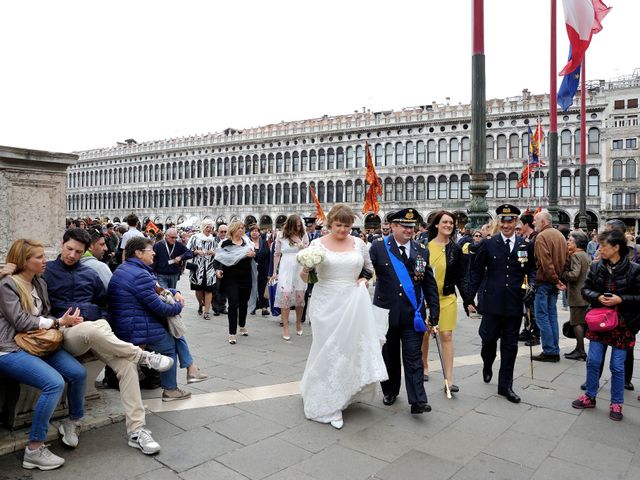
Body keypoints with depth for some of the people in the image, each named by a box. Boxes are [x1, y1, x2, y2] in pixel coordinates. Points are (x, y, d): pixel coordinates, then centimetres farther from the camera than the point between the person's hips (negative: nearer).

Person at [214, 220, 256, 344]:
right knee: (233, 304, -7)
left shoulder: (247, 241, 7)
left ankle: (242, 326, 38)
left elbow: (256, 254, 10)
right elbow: (218, 259, -8)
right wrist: (217, 269, -23)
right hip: (231, 278, -4)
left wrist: (253, 254, -10)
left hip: (246, 277, 4)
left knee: (244, 303, 17)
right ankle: (232, 333, 1)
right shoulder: (225, 243, -5)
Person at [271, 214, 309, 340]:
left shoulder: (304, 236, 3)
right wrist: (274, 272, 7)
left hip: (300, 270, 1)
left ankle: (298, 322, 29)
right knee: (285, 296, -7)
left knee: (300, 297, 5)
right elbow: (277, 254, 7)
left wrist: (303, 247, -16)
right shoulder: (281, 236, 2)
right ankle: (285, 328, 1)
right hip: (285, 270, -1)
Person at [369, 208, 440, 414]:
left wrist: (434, 315, 4)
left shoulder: (422, 251, 3)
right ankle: (390, 391, 34)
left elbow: (430, 285, 5)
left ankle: (417, 401, 8)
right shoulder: (378, 247, -4)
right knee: (389, 356, 15)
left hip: (413, 315, 1)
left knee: (414, 358, 1)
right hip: (386, 312, 0)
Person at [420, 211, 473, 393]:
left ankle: (449, 379, 1)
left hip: (447, 298, 0)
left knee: (446, 335, -3)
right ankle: (424, 367, 31)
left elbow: (461, 277, 5)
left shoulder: (455, 249, 2)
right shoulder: (424, 245, -1)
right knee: (423, 334, 8)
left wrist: (468, 300, -2)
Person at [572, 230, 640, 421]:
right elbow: (585, 289, 5)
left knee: (617, 366, 6)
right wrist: (597, 297, -13)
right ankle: (590, 397, 24)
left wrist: (621, 300, -20)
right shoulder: (596, 267, -1)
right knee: (593, 361, 8)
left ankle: (616, 404, 23)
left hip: (623, 324, -3)